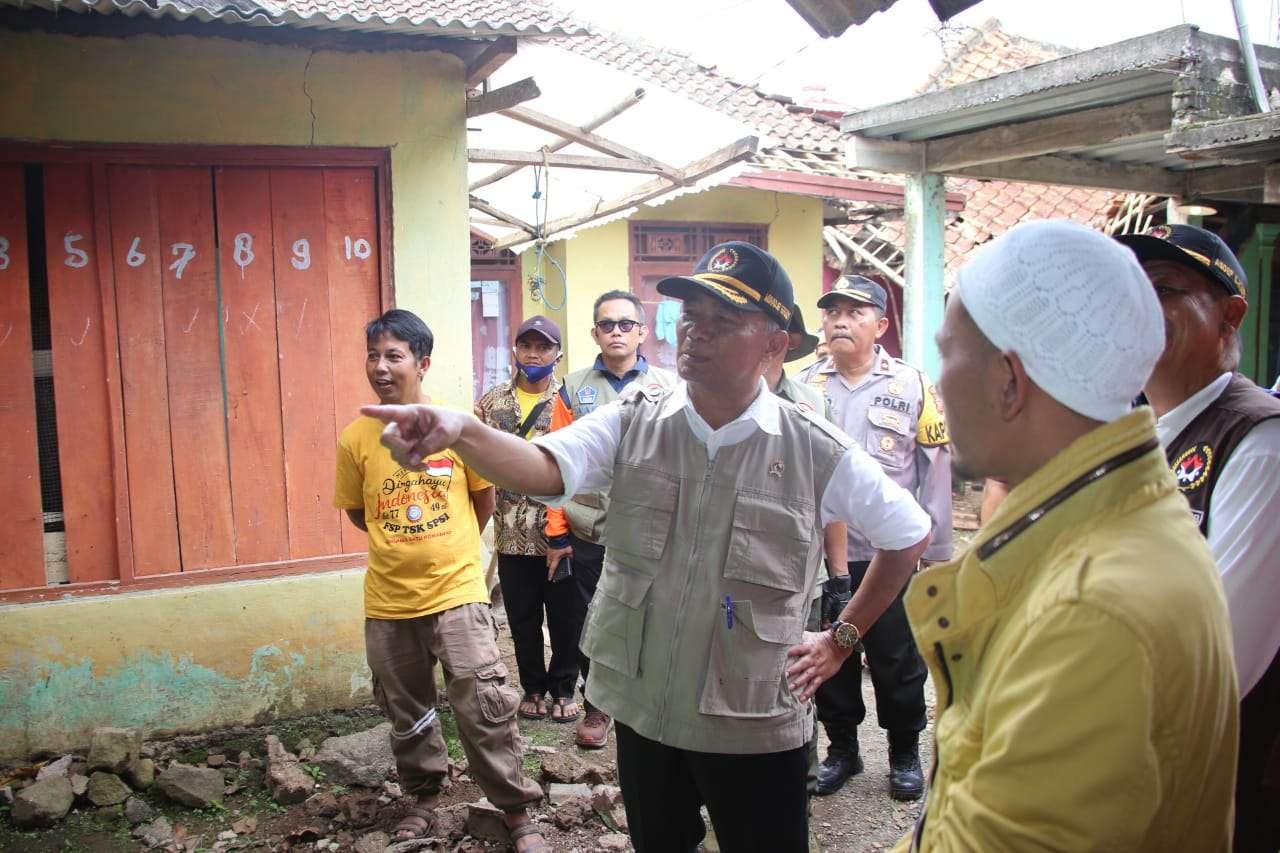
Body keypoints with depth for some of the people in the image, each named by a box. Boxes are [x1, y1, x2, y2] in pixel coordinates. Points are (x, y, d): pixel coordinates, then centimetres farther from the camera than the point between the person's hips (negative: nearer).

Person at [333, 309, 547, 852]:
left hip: (457, 592, -2)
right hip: (388, 602, 3)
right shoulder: (356, 438, -4)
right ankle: (425, 796, 39)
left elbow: (484, 498, 7)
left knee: (484, 707, -4)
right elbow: (357, 512, 11)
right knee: (407, 712, 17)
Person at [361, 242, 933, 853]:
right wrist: (459, 431, -43)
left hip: (753, 722, -2)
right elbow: (546, 468, -23)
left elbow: (910, 535, 2)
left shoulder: (817, 452, -11)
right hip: (642, 708, 3)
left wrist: (842, 637, 1)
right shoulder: (631, 423, -6)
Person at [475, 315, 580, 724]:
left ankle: (563, 688, 26)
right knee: (522, 618, 13)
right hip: (512, 534, 2)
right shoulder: (491, 401, 6)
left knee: (564, 617, 9)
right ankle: (534, 687, 30)